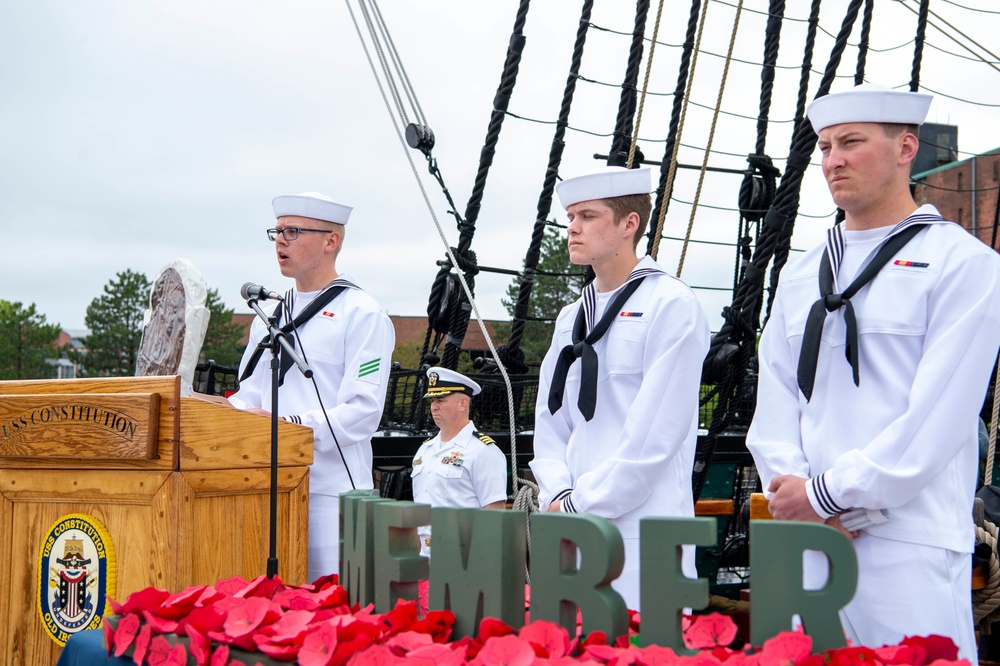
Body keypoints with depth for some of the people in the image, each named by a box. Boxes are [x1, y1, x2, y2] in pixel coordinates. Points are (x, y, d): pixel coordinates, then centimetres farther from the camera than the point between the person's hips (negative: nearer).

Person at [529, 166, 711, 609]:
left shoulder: (669, 304, -6)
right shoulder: (571, 318, 17)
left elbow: (655, 433, -13)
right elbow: (550, 421, 15)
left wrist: (580, 505, -11)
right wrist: (558, 497, -3)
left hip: (642, 533, -7)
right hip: (571, 529, 7)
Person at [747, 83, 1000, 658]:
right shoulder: (801, 276, 17)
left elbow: (936, 419, -10)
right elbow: (773, 406, 11)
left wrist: (829, 493, -10)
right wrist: (795, 488, -7)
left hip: (908, 545, -5)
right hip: (802, 540, 5)